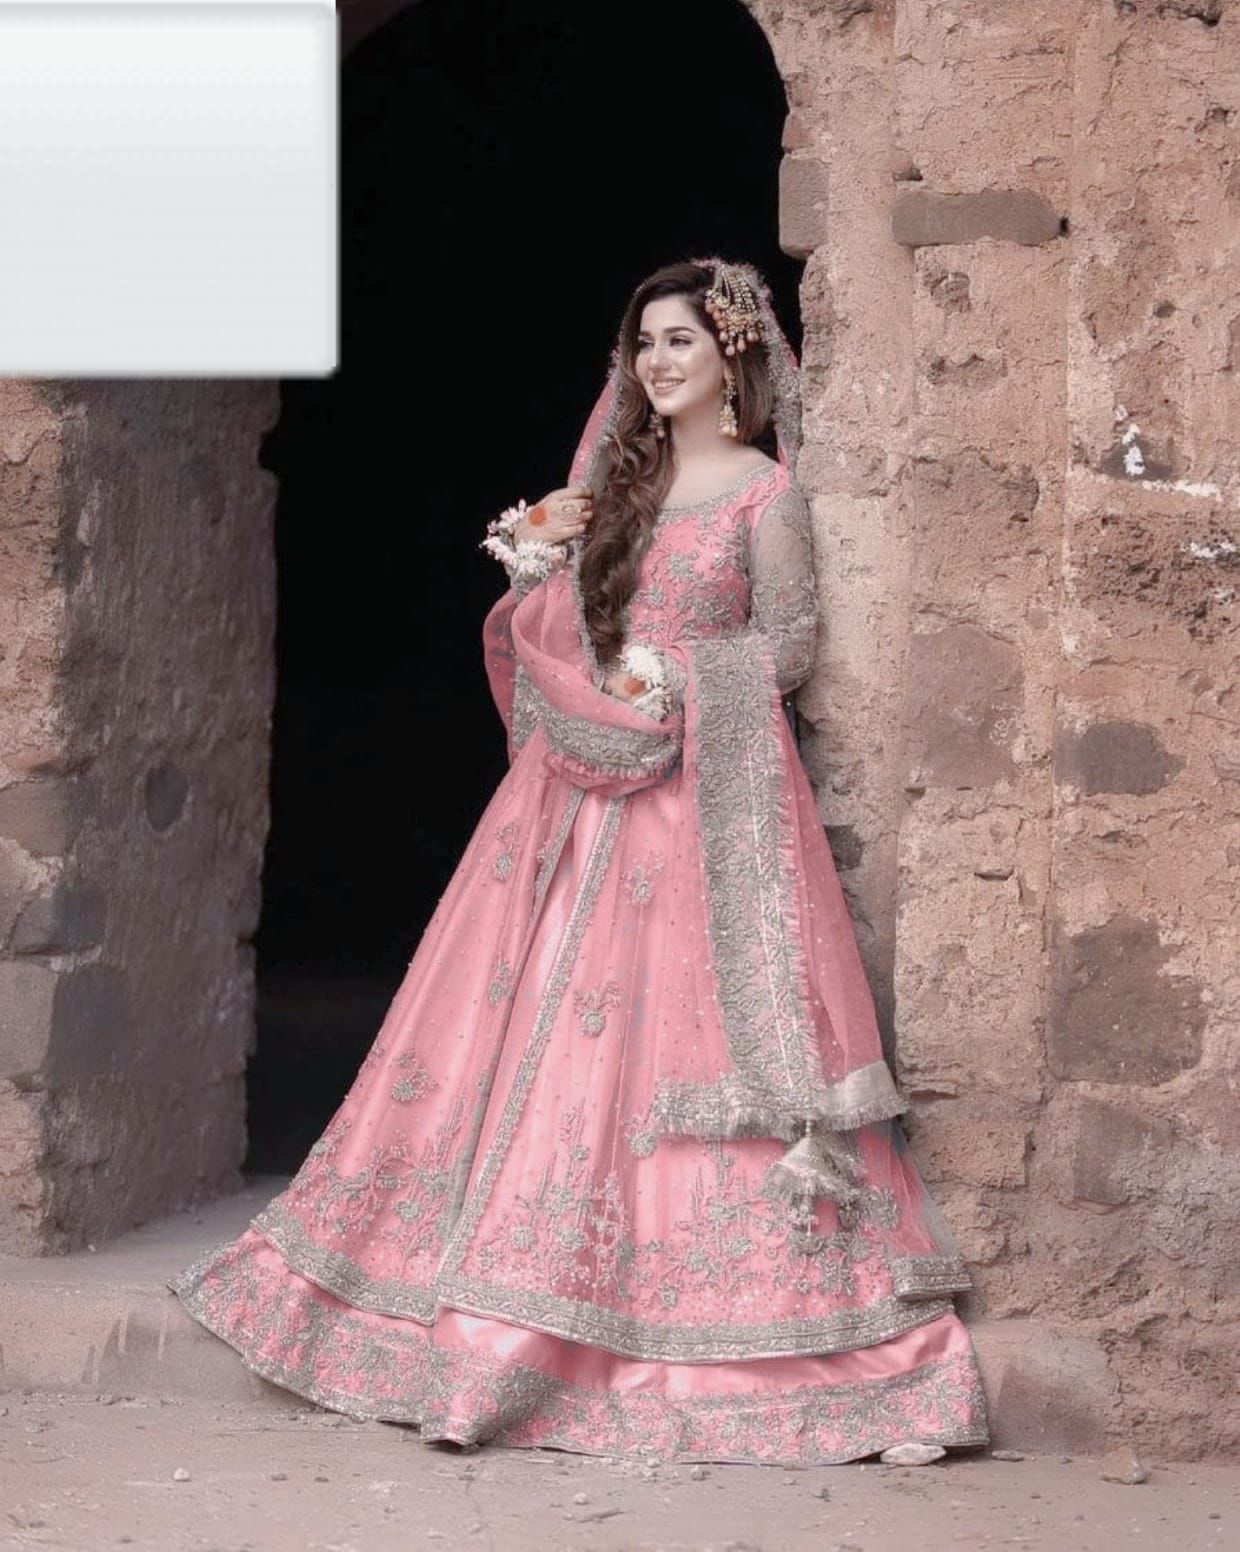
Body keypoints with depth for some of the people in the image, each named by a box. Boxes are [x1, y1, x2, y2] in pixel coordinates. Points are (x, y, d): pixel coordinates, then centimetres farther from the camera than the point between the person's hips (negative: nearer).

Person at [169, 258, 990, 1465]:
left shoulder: (766, 493, -1)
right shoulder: (619, 480, 15)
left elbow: (787, 650, -4)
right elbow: (567, 636, 16)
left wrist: (675, 681, -13)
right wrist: (537, 564, -1)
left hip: (707, 793, -6)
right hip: (587, 779, 6)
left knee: (685, 1029, -10)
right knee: (536, 1022, 3)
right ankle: (489, 1319, 8)